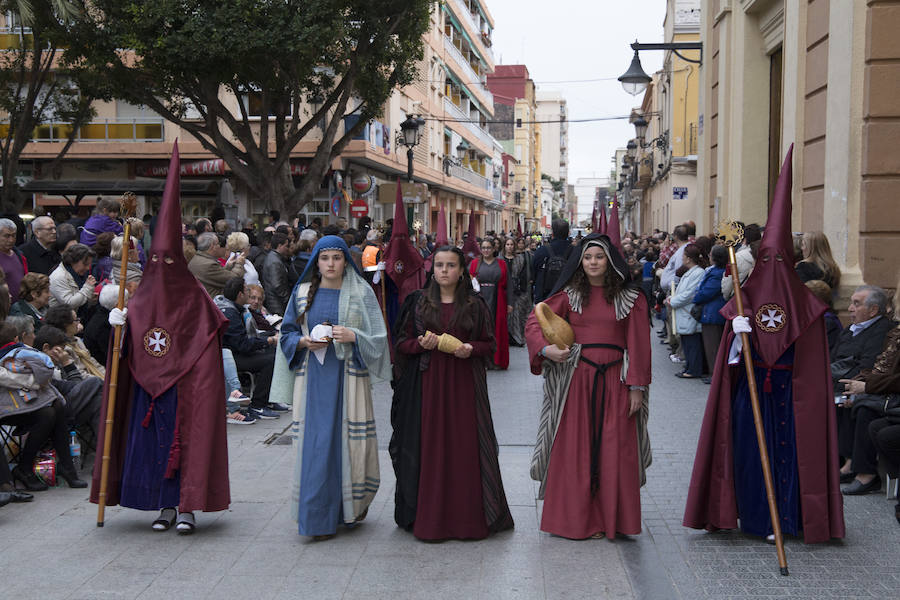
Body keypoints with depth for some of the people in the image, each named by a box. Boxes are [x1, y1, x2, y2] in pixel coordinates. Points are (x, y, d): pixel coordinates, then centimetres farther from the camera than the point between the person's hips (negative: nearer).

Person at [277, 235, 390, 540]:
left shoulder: (361, 293, 3)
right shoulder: (302, 293, 9)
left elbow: (377, 337, 1)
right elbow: (287, 333, 13)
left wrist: (352, 336, -17)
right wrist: (304, 342, -8)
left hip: (347, 377, -1)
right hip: (313, 379, 2)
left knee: (349, 440, -1)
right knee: (315, 442, -2)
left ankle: (353, 504, 21)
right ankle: (320, 517, 5)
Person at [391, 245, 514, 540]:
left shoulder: (475, 305, 5)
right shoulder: (418, 302, 6)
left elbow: (490, 344, 8)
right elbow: (401, 342, 7)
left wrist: (471, 349, -12)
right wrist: (420, 344, -13)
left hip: (464, 384, 0)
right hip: (428, 383, 0)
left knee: (465, 447, -1)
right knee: (430, 447, 0)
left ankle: (468, 516, 9)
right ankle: (430, 517, 8)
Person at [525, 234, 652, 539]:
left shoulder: (630, 298, 3)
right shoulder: (570, 294, 6)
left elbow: (638, 344, 2)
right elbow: (534, 321, 3)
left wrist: (637, 386, -4)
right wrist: (545, 348, -16)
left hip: (613, 380, -1)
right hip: (576, 379, 1)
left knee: (615, 450, 1)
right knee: (573, 449, 3)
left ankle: (611, 519, 12)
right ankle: (576, 518, 13)